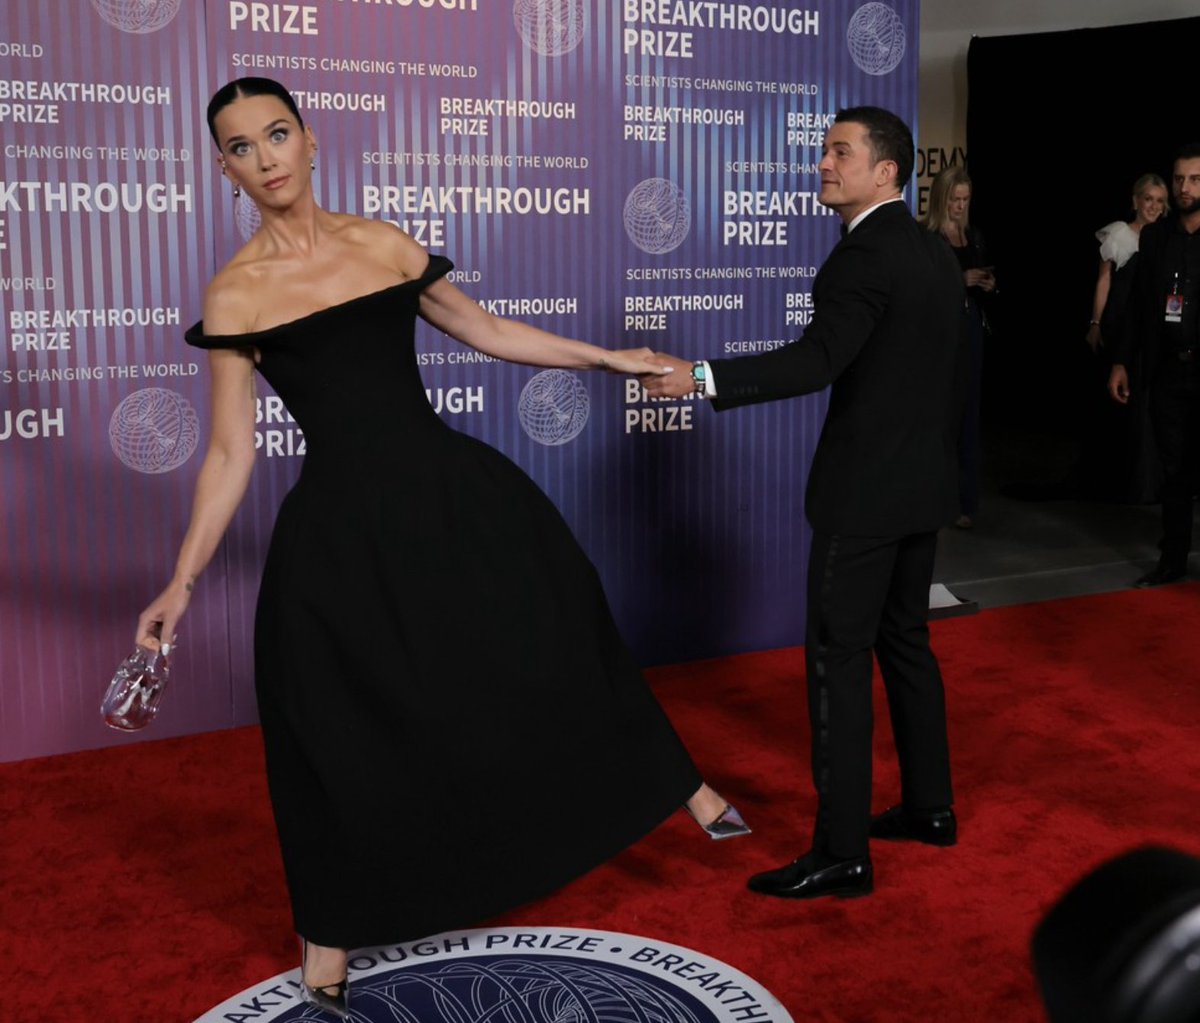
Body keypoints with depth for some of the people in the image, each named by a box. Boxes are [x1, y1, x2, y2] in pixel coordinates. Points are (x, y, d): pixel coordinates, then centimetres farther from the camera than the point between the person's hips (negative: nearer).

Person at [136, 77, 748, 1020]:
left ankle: (688, 794, 31)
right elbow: (231, 456, -1)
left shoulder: (384, 243, 5)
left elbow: (481, 328, 16)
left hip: (452, 490, 3)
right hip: (341, 527, -3)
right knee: (348, 734, 4)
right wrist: (183, 581, -7)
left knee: (554, 634, 11)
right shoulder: (234, 294, -3)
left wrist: (608, 358, 19)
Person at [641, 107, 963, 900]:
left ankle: (842, 852, -1)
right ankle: (930, 806, 29)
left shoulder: (868, 251, -17)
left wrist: (702, 378, -33)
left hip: (865, 490, -10)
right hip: (923, 484, 10)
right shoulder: (938, 254, 12)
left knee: (838, 659, -5)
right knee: (905, 641, 19)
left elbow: (818, 362, -28)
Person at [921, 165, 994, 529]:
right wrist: (960, 280, -18)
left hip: (970, 330, 6)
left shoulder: (974, 237, 13)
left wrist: (989, 285, 0)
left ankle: (964, 501, 9)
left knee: (967, 415, 5)